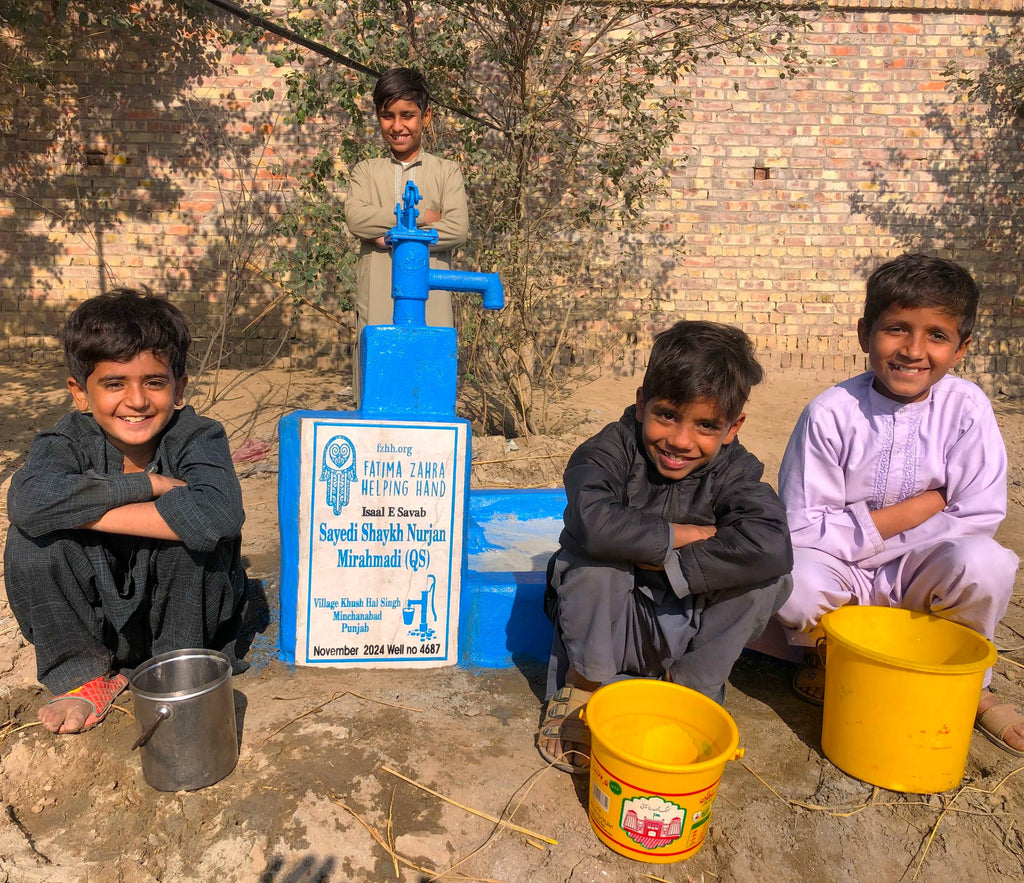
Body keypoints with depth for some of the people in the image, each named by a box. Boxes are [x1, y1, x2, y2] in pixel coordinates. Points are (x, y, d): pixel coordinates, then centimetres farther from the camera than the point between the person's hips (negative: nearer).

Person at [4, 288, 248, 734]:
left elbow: (219, 512, -42)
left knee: (190, 529, -30)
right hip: (94, 623, 2)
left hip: (187, 612, -2)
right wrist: (150, 484, -34)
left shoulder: (199, 437, -20)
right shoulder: (70, 440, -13)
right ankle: (85, 674, 1)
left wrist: (85, 510, -35)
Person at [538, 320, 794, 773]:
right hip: (603, 625, -2)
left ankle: (689, 689, -3)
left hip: (682, 633, 3)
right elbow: (593, 523, -40)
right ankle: (585, 681, -11)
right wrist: (684, 535, -27)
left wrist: (664, 564, -32)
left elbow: (770, 545, -31)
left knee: (769, 577, -21)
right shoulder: (613, 448, -18)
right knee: (595, 556, -32)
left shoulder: (733, 470, -10)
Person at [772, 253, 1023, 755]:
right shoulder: (830, 413, -16)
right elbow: (801, 527, -17)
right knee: (795, 582, -33)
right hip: (841, 579, -2)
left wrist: (862, 538, -18)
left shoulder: (966, 408, -9)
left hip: (921, 575, 2)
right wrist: (919, 508, -19)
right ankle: (825, 659, 5)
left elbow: (978, 518, -13)